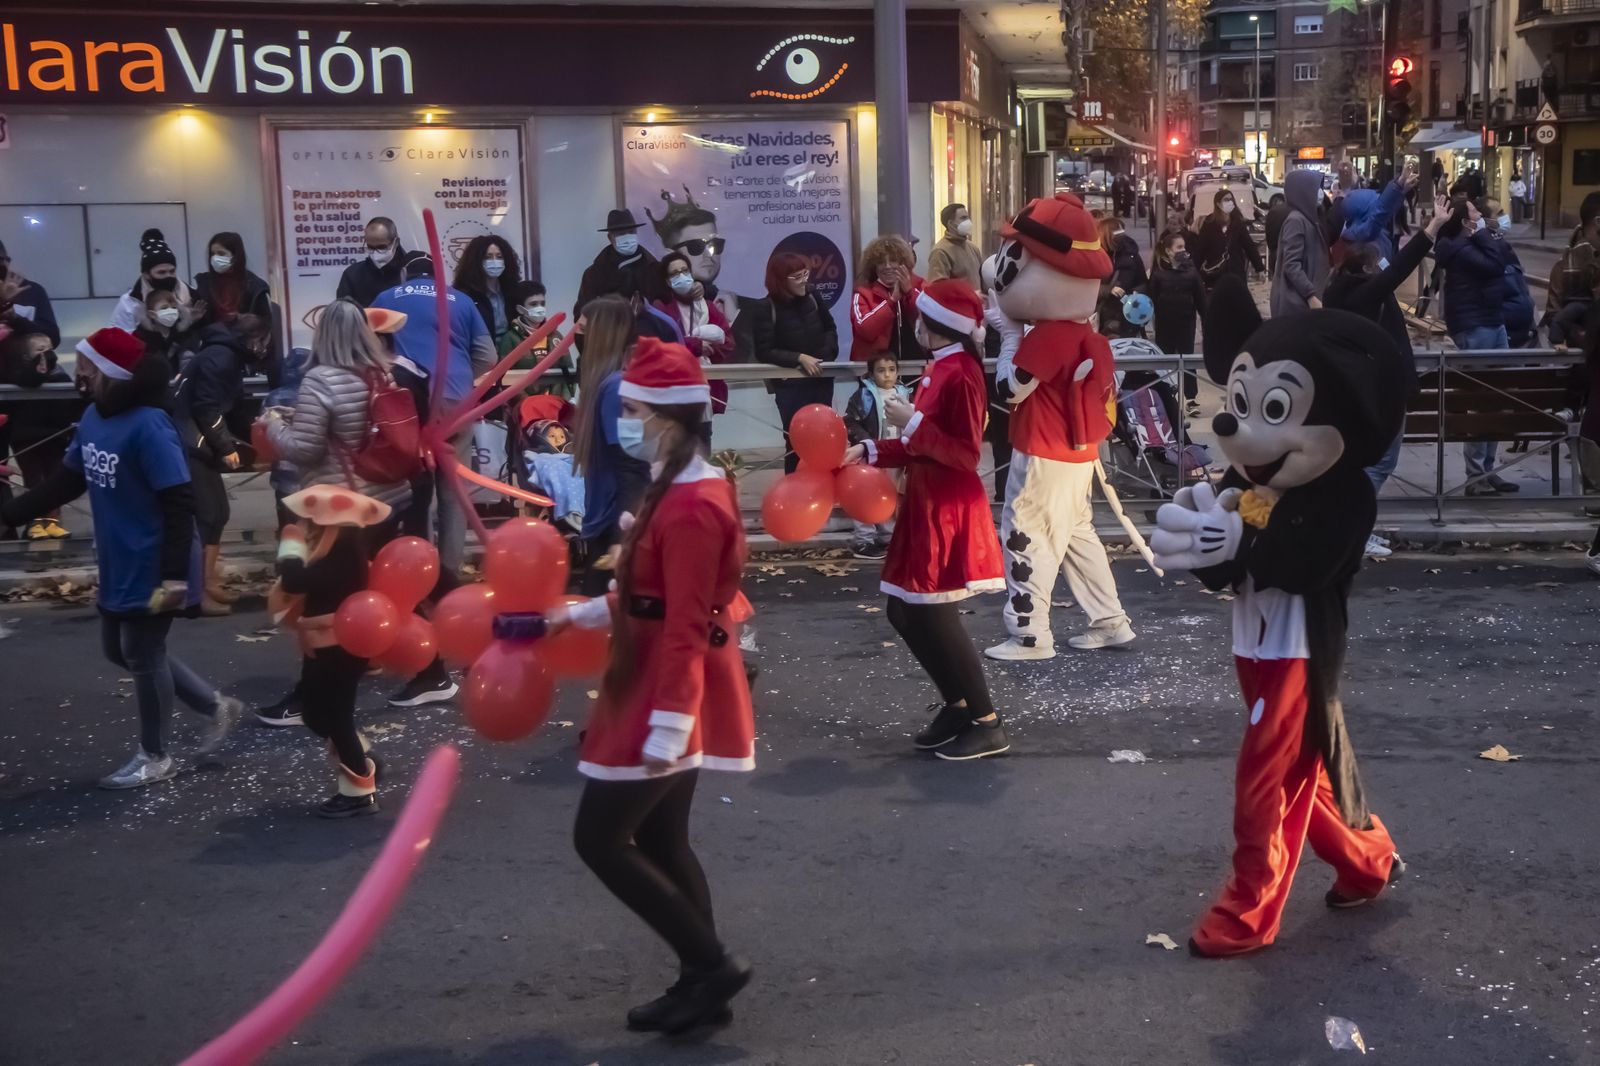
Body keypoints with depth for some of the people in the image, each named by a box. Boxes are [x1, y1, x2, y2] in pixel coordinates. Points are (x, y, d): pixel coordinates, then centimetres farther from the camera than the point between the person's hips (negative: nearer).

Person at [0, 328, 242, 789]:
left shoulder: (148, 426, -24)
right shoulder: (94, 417, 2)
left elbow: (179, 504, -25)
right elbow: (67, 482, 10)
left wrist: (174, 577, -27)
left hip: (152, 570, -9)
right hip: (119, 567, 9)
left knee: (142, 654, 7)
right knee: (121, 650, 20)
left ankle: (153, 757, 28)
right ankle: (216, 706, 33)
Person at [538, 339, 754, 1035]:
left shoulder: (690, 505, -22)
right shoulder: (684, 488, 10)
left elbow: (686, 630, -25)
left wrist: (666, 729, -25)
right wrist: (577, 616, 21)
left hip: (668, 694, -10)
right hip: (667, 687, 10)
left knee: (599, 839, -2)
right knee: (659, 840, 16)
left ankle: (713, 964, 4)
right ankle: (701, 981, 24)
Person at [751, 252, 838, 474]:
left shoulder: (812, 297, 1)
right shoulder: (765, 310, -14)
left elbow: (830, 328, 16)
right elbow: (764, 352, -15)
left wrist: (827, 353, -2)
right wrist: (799, 358, -23)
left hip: (821, 379, 5)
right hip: (790, 384, -5)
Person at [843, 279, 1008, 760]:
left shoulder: (959, 373, -17)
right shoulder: (941, 368, 12)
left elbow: (965, 453, -20)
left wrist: (912, 423, -22)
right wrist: (869, 450, 12)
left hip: (948, 514, -10)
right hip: (927, 508, 10)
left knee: (935, 619, -4)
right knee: (906, 613, 14)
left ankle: (988, 725, 6)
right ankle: (957, 704, 25)